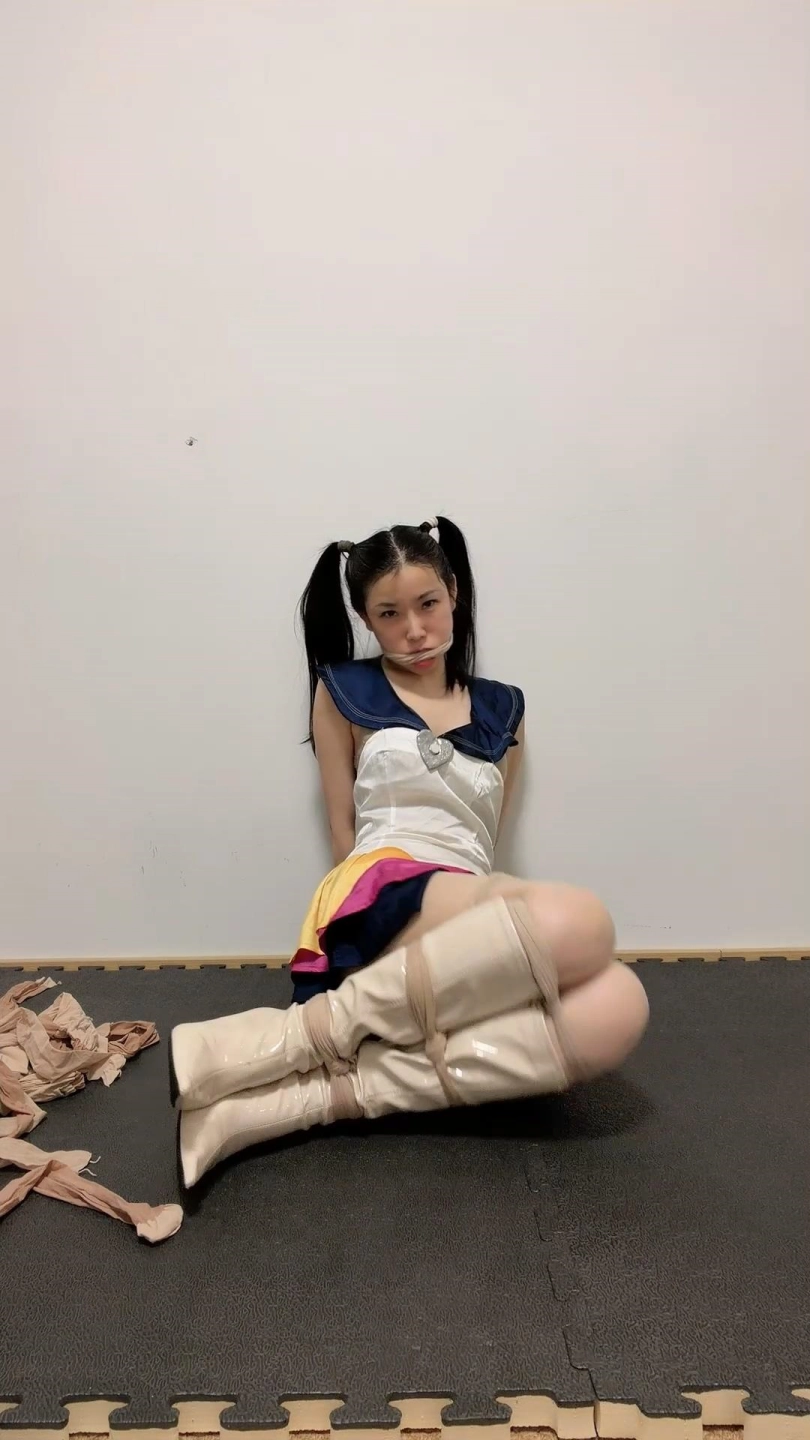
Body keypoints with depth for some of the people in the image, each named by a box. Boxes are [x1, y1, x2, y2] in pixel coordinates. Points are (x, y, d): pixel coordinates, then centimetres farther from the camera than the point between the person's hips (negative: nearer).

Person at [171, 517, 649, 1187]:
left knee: (618, 1008, -30)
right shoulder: (344, 691, 11)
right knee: (579, 923, -33)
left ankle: (332, 1092, -31)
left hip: (476, 947, 4)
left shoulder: (501, 709, 19)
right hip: (380, 900, -4)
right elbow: (343, 830, 8)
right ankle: (300, 1035, -29)